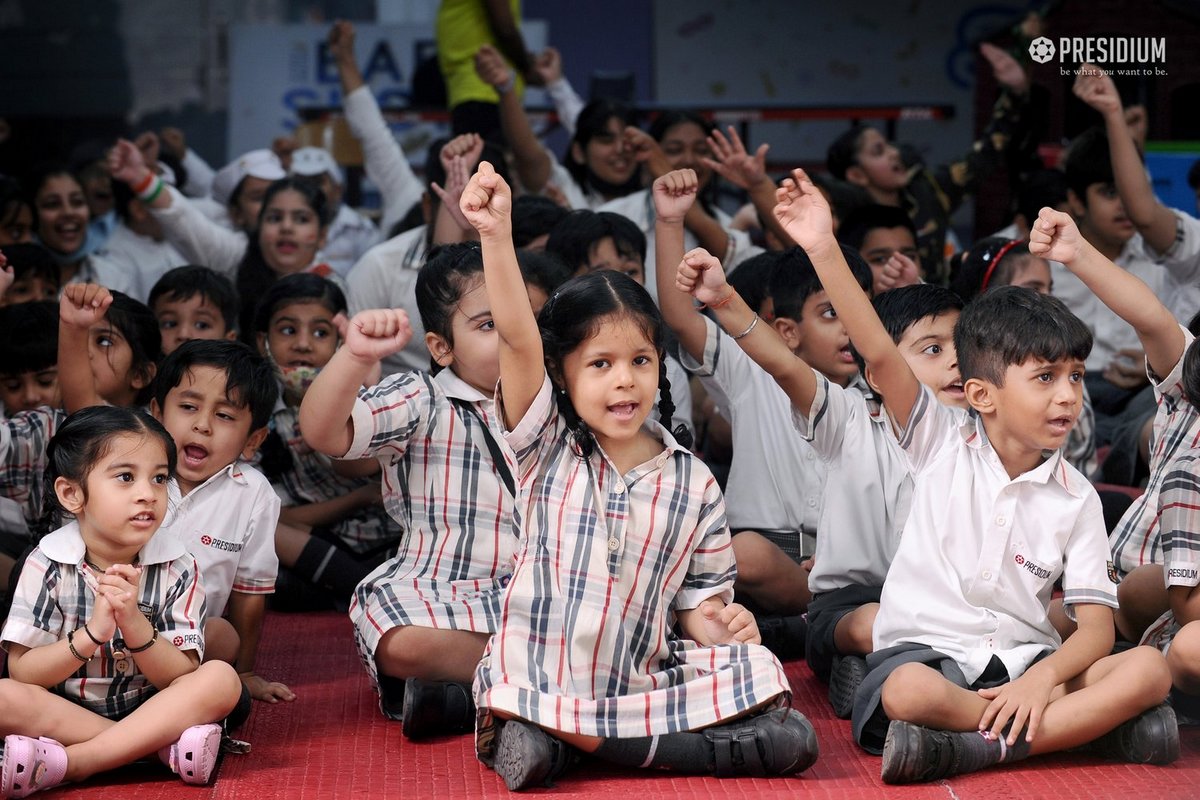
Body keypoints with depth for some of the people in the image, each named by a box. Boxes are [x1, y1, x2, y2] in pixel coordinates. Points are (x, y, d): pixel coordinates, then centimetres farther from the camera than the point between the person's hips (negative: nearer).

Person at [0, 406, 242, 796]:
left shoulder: (177, 569, -6)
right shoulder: (47, 565, -8)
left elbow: (179, 679, -9)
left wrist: (133, 623, -27)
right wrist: (92, 634, -27)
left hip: (153, 712, 1)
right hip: (61, 714, -1)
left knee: (220, 679, -25)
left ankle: (67, 763, -30)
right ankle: (162, 747, -25)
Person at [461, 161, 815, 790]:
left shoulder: (692, 482, 6)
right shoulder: (547, 447, 0)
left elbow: (697, 597, 11)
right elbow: (518, 339, -14)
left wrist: (720, 623, -14)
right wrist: (496, 235, -28)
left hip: (645, 685, 4)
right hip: (539, 682, -4)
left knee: (789, 738, -18)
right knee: (518, 750, -36)